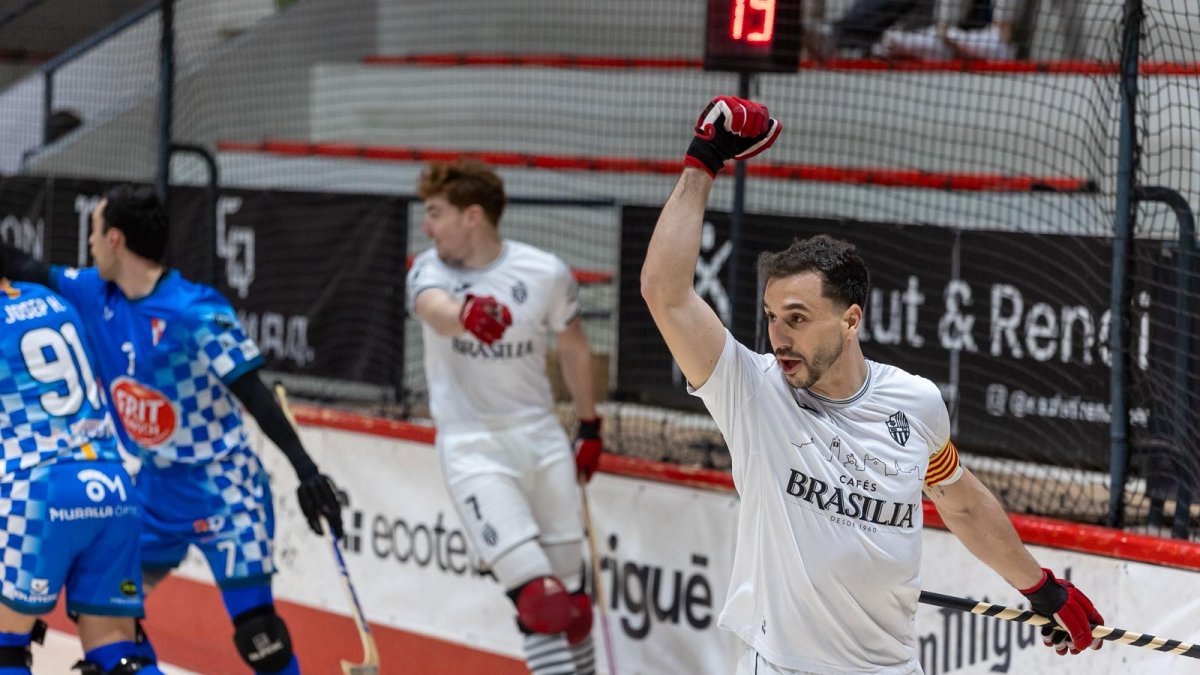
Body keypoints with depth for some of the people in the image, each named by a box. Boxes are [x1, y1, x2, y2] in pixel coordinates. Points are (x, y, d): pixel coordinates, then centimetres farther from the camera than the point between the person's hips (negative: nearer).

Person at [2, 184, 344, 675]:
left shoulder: (194, 312, -22)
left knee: (257, 631, -13)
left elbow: (254, 395, -24)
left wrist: (305, 470, -29)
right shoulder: (96, 293, 0)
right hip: (155, 486, 8)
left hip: (221, 490, -8)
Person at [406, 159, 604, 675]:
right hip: (471, 446, -2)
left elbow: (573, 347, 13)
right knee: (540, 601, -15)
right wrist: (467, 315, -55)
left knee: (570, 601, 9)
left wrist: (589, 428, 21)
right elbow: (437, 314, -32)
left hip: (541, 438, 2)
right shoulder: (430, 270, -8)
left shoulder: (546, 273, -4)